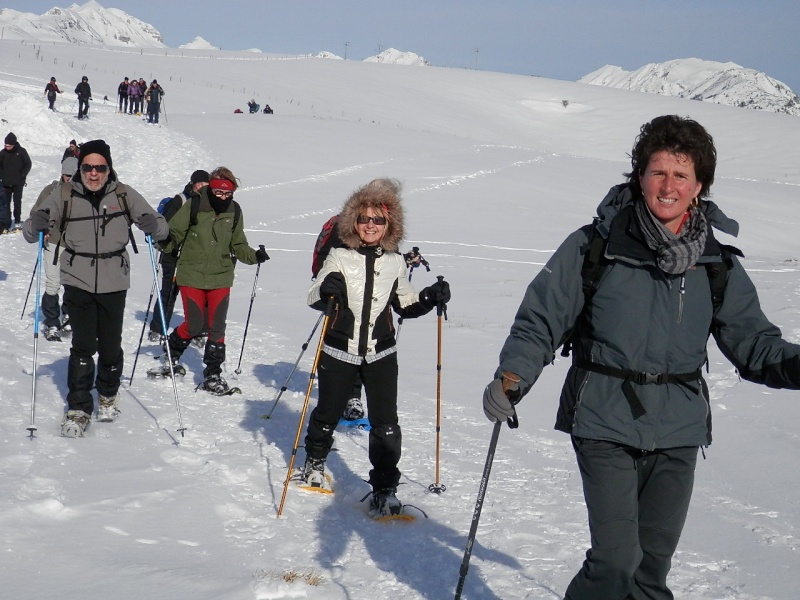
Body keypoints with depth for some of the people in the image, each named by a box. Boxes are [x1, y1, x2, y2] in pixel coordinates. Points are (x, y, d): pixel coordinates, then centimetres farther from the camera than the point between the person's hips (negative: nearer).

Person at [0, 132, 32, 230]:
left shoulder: (21, 151, -6)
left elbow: (28, 164, 1)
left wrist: (22, 175, -7)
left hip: (18, 183, -2)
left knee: (17, 201, 1)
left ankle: (17, 222, 7)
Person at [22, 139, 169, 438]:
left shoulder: (125, 195, -3)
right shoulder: (64, 196, -3)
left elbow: (161, 229, -1)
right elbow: (30, 232, -1)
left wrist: (154, 225, -24)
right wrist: (38, 225, -24)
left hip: (114, 282, 1)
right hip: (77, 281, -1)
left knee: (110, 345, 8)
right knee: (83, 346, -7)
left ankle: (108, 395, 34)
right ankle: (78, 409, 3)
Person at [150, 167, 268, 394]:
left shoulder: (235, 211, 1)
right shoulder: (193, 207, -10)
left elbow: (237, 245, 10)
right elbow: (174, 234, -6)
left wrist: (254, 256, -6)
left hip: (221, 277, 3)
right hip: (192, 275, -3)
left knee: (217, 326, 1)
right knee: (193, 325, -1)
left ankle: (213, 375, 12)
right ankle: (171, 359, 26)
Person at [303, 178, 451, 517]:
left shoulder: (395, 262, 4)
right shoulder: (340, 257, -6)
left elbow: (404, 305, 15)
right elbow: (313, 299, -8)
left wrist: (430, 299, -2)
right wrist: (326, 291, -30)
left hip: (380, 353, 1)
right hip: (339, 351, -1)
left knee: (386, 423, -6)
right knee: (328, 413, 14)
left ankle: (384, 489, 6)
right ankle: (314, 462, 43)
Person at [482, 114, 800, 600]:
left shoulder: (717, 265, 5)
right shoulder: (594, 247, -5)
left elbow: (752, 340, 5)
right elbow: (541, 320, -3)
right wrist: (512, 377, -19)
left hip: (678, 433, 4)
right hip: (605, 427, -3)